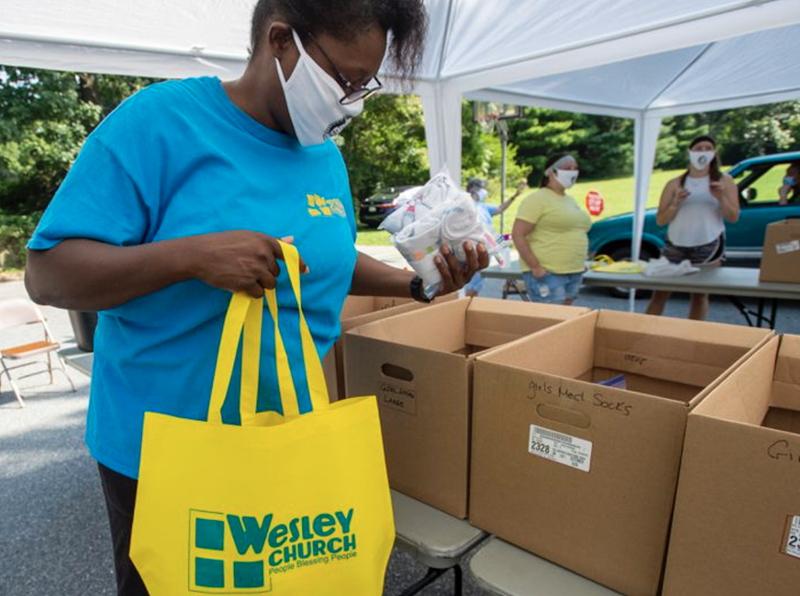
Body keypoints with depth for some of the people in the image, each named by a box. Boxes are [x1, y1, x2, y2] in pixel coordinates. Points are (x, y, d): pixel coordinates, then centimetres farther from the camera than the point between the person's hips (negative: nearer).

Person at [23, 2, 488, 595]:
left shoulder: (327, 155, 3)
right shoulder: (161, 119, -16)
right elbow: (47, 273, -17)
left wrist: (417, 283, -1)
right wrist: (193, 255, -32)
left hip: (295, 438, 6)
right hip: (162, 447, -5)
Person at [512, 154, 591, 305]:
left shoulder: (571, 200, 17)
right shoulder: (538, 199, -8)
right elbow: (517, 234, -15)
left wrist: (580, 263, 16)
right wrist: (535, 267, -19)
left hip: (574, 274, 8)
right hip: (546, 274, -8)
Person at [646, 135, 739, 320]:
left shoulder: (724, 181, 8)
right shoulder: (675, 184, 8)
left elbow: (733, 218, 2)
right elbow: (660, 220, 2)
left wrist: (721, 198, -15)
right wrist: (675, 204, -15)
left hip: (708, 246, 0)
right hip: (675, 245, 1)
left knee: (700, 294, 0)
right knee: (660, 292, -1)